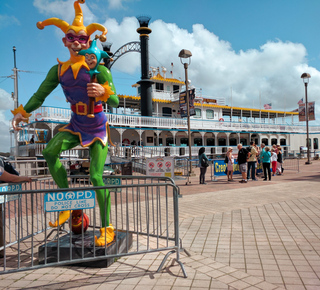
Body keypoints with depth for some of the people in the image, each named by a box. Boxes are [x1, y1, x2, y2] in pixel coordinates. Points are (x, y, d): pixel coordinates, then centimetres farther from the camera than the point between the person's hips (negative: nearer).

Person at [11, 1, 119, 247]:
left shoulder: (98, 69, -13)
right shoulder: (59, 70, 0)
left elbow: (115, 102, -20)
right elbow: (40, 95, 7)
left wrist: (104, 92, -40)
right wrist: (22, 112, -3)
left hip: (98, 128, -4)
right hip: (76, 125, 4)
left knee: (96, 177, -12)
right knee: (50, 152, -22)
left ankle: (107, 229, 3)